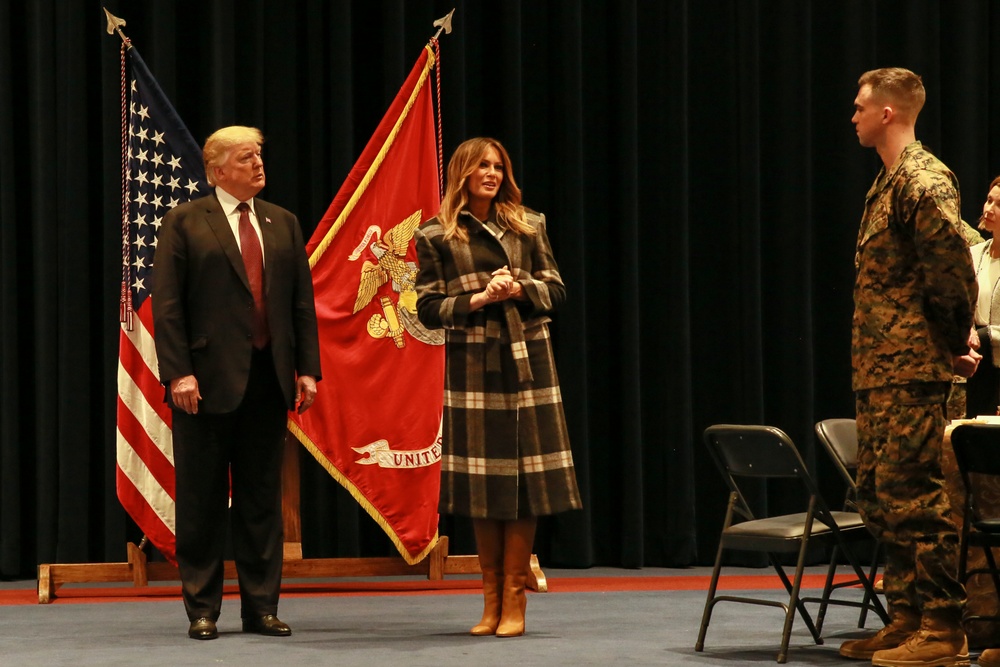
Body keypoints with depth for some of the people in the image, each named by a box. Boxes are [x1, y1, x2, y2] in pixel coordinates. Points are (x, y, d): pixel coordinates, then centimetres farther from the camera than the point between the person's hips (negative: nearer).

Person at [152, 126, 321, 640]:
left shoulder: (283, 224, 13)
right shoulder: (185, 222, 0)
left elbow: (302, 302, 11)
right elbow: (167, 304, -6)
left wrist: (307, 368, 2)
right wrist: (178, 373, -14)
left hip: (268, 379, 4)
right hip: (208, 379, -4)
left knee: (263, 497, 7)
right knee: (202, 501, 3)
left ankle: (261, 607, 13)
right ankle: (202, 610, 10)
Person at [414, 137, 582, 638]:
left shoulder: (528, 225, 9)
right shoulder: (435, 236, 2)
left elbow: (556, 289, 8)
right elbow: (428, 309, 0)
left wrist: (520, 290, -11)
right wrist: (477, 299, -13)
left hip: (527, 361, 2)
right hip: (471, 365, -1)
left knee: (524, 480, -2)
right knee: (482, 483, 1)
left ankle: (514, 600, 4)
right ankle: (491, 599, 11)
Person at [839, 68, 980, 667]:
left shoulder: (923, 181, -14)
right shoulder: (890, 182, 18)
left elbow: (953, 271, -19)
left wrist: (953, 346, -9)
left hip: (912, 370, -10)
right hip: (880, 370, 10)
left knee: (915, 494, -9)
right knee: (881, 494, 12)